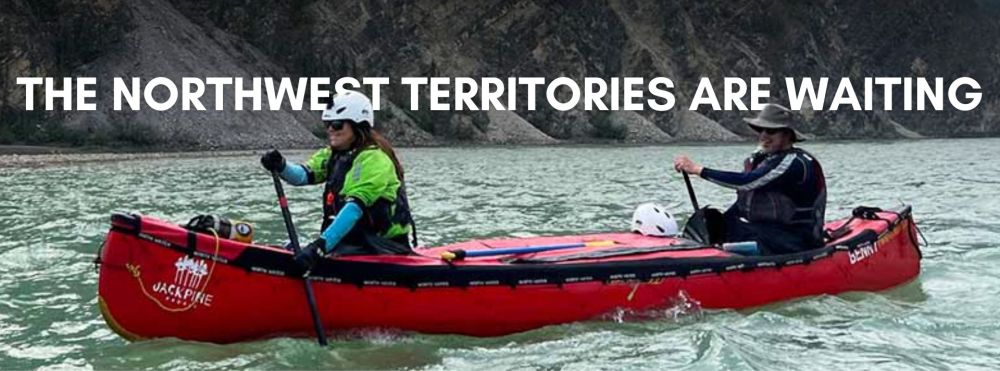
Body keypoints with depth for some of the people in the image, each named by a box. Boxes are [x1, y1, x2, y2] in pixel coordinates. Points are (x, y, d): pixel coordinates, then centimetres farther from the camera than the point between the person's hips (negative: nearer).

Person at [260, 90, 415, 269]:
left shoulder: (374, 160, -16)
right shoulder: (333, 155, 11)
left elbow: (354, 208, -27)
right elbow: (302, 175, -4)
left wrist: (321, 245, -36)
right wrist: (280, 167, -27)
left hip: (381, 247, -9)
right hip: (351, 240, 9)